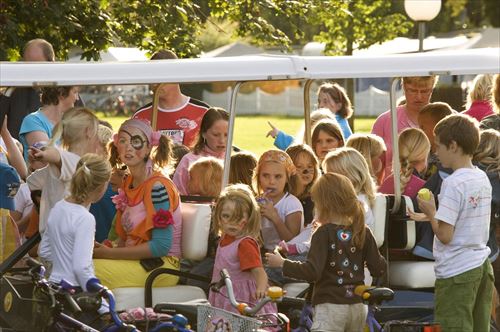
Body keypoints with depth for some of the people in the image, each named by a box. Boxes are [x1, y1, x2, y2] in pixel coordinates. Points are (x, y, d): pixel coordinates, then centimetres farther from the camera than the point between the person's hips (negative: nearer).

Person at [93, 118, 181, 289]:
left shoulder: (158, 186, -15)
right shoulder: (128, 183, 12)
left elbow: (161, 246, -19)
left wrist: (109, 253, -15)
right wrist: (104, 249, -6)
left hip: (160, 265, -8)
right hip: (135, 260, 8)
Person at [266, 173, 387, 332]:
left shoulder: (324, 233, -11)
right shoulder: (363, 232, 5)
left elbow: (312, 271, -20)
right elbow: (379, 269, 6)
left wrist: (282, 264, -10)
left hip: (331, 306, -7)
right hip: (358, 307, 7)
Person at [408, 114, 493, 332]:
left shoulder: (453, 184, -17)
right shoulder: (483, 179, 8)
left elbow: (445, 235, -18)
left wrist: (430, 212, -2)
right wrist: (431, 217, 19)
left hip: (457, 272, -8)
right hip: (482, 266, 8)